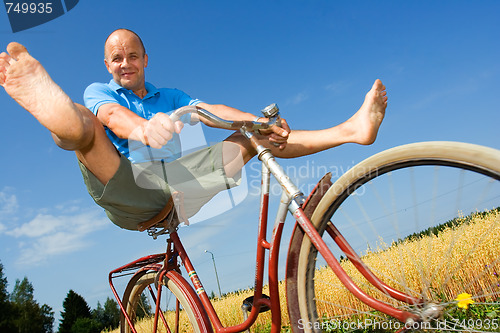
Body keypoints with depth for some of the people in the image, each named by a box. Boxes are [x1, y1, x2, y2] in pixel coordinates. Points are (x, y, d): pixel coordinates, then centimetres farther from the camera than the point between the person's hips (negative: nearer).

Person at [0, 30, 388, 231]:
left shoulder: (171, 97, 25)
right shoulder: (99, 92, 15)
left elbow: (211, 110, 5)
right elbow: (113, 116, -11)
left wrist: (258, 122, -16)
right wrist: (144, 129, -37)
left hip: (179, 184, 3)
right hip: (130, 193, -2)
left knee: (252, 136, -3)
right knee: (82, 123, -26)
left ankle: (351, 129, -11)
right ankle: (45, 100, -62)